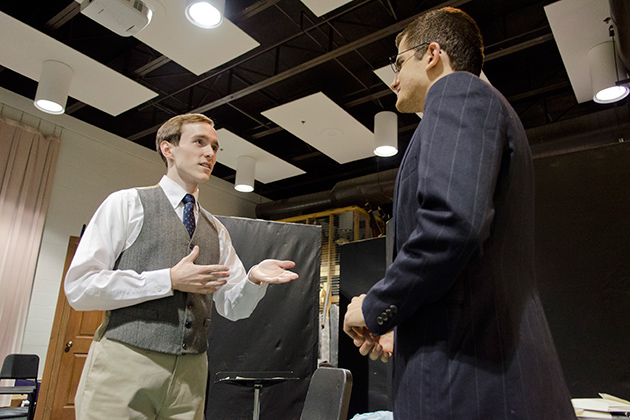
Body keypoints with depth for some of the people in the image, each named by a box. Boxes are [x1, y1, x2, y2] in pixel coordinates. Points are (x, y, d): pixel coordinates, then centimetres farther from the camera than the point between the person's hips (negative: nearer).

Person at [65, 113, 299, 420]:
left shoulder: (216, 231, 13)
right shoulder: (127, 204, 0)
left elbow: (232, 307, 11)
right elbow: (78, 287, -9)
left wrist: (254, 279, -11)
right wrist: (170, 280, -15)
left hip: (189, 373, 4)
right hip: (124, 364, -4)